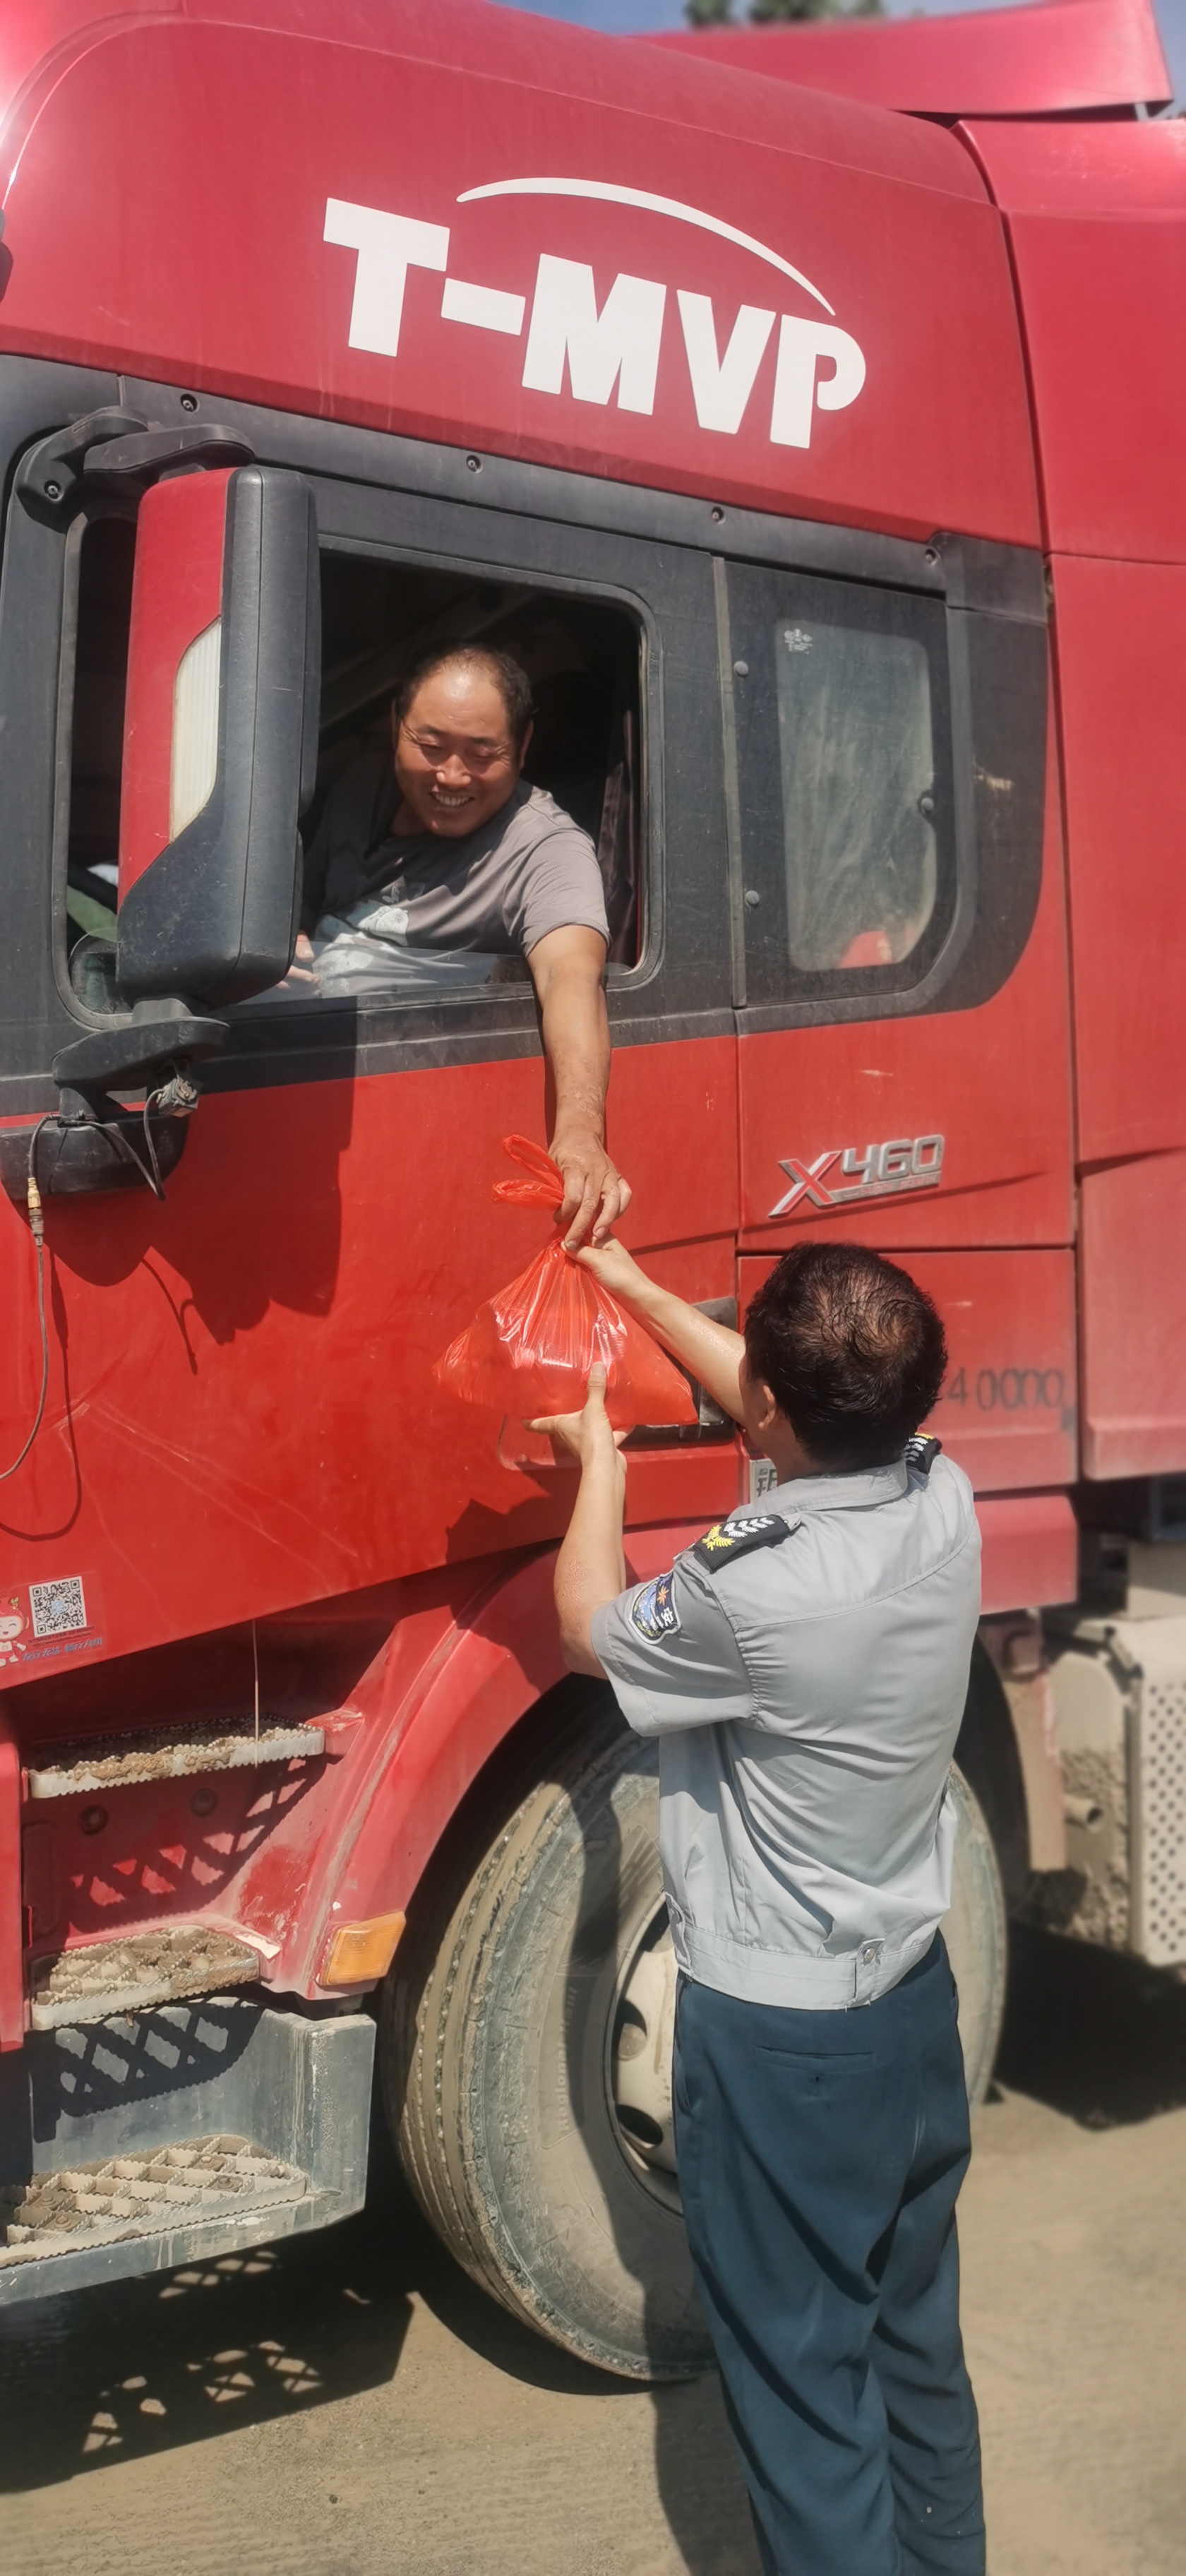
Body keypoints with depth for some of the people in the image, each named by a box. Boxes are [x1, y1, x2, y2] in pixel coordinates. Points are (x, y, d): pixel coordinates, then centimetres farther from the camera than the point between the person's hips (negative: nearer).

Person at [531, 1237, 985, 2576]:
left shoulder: (747, 1593, -31)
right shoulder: (944, 1504, -11)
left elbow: (590, 1629, -8)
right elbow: (813, 1411, 9)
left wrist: (599, 1461, 8)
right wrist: (636, 1291, 18)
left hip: (778, 2038, -7)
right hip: (916, 1999, 7)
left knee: (803, 2366, 10)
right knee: (916, 2334, 24)